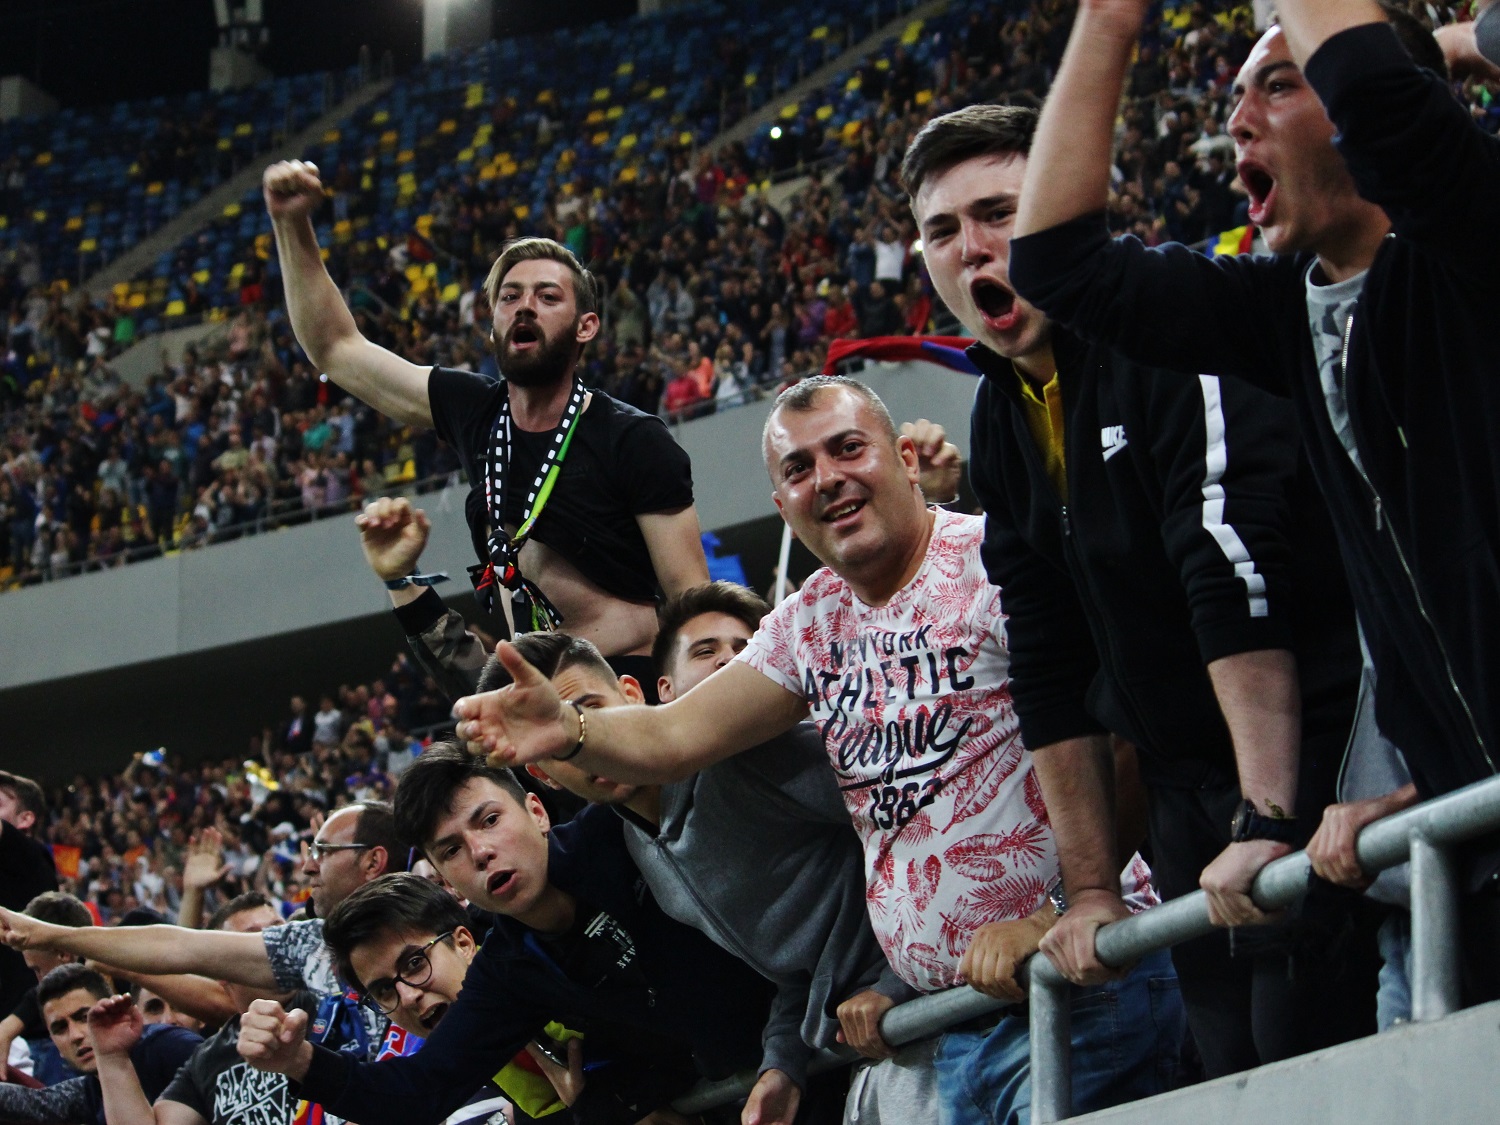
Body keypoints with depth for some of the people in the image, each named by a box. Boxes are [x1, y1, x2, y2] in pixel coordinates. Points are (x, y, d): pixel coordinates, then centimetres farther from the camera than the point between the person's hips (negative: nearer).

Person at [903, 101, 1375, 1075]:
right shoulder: (1003, 419, 12)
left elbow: (1238, 574, -24)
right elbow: (1051, 671, 16)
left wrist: (1266, 822, -32)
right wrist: (1093, 891, 11)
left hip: (1305, 765, -8)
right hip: (1190, 795, 8)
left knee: (1310, 1059, -17)